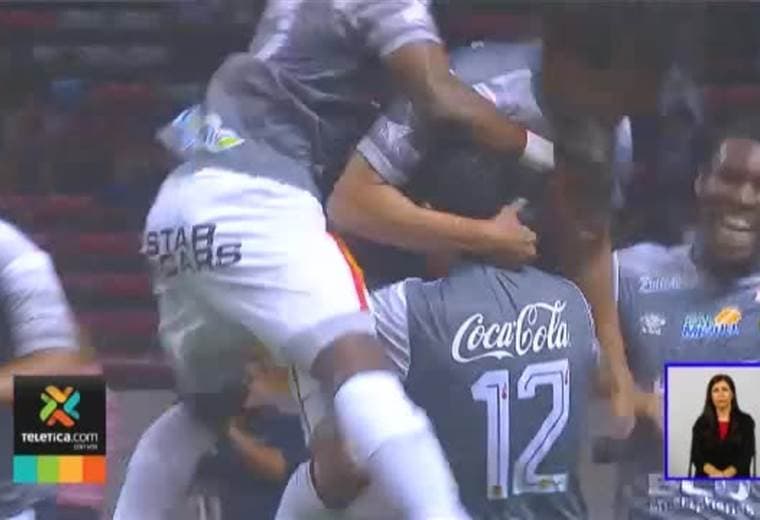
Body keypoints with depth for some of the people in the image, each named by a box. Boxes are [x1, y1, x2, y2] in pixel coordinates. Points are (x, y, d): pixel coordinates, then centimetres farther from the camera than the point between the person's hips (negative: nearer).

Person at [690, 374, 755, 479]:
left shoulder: (745, 421, 8)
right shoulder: (701, 423, 10)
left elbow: (746, 455, -2)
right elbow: (696, 455, -1)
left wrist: (726, 474, -19)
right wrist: (714, 473, -20)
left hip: (736, 478, -1)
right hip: (706, 479, 1)